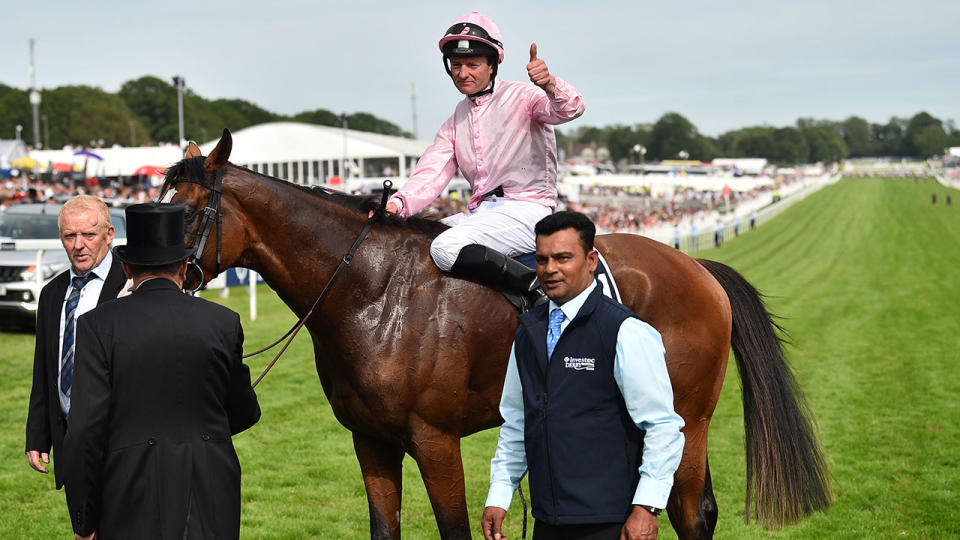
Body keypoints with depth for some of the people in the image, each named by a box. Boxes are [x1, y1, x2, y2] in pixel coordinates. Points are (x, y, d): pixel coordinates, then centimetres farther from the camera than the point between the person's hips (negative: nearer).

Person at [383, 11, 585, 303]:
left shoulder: (521, 96, -2)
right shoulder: (456, 120, 16)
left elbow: (570, 109, -21)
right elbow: (431, 173, 5)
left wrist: (549, 85, -44)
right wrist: (399, 203, -15)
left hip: (525, 210, -8)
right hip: (480, 212, 8)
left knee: (446, 247, -30)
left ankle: (540, 290, -25)